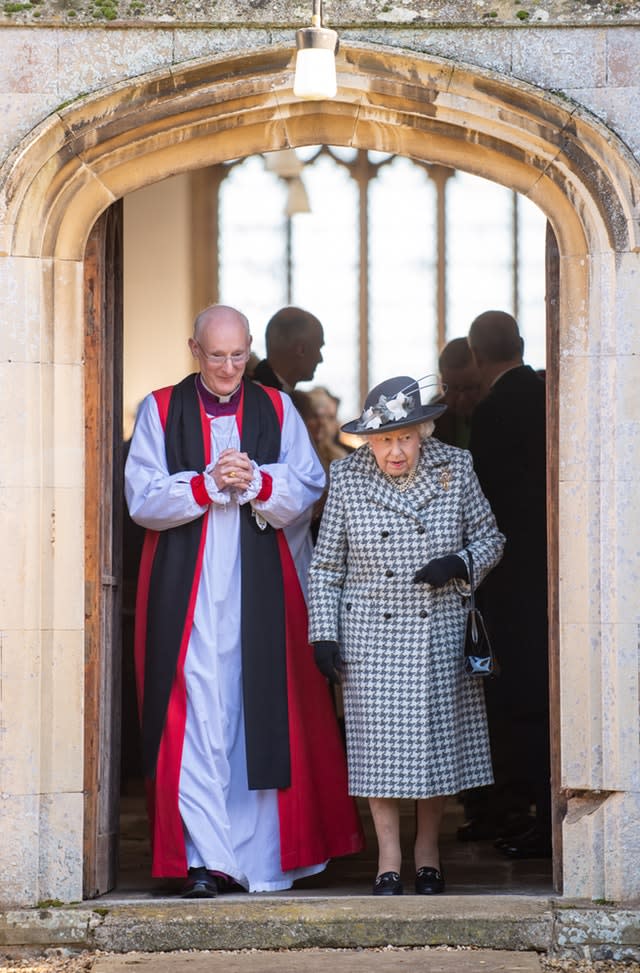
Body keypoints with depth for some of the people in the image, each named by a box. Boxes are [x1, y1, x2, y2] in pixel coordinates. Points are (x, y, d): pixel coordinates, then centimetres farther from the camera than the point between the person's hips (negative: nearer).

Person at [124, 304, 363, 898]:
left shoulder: (276, 410, 11)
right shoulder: (161, 411, 7)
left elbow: (308, 491, 3)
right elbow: (142, 498, -2)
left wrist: (257, 482, -15)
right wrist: (207, 483, -16)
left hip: (261, 586, 1)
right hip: (187, 588, -1)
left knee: (264, 711, 0)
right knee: (198, 715, -6)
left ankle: (266, 853, 9)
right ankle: (206, 860, -5)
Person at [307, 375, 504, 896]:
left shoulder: (454, 468, -2)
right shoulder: (347, 477, -2)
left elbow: (490, 538, 8)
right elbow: (325, 565, 4)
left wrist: (461, 565, -13)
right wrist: (324, 634, -1)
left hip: (441, 634, 1)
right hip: (372, 635, -1)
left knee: (438, 741, 5)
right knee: (380, 746, -2)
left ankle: (428, 853, 20)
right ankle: (389, 861, 9)